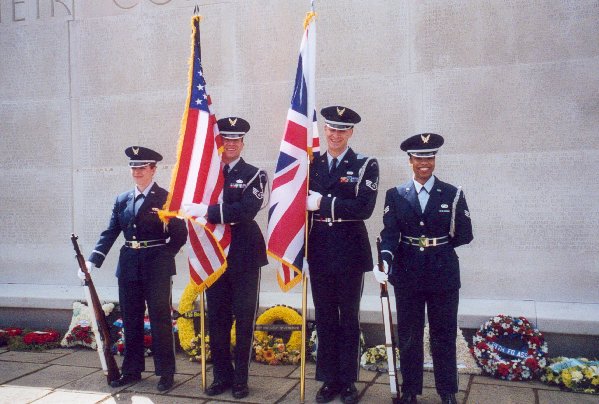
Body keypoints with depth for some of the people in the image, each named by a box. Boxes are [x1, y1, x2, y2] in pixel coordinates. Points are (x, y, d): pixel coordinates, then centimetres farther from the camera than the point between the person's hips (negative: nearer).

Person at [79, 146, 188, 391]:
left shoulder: (166, 198, -3)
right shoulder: (122, 200, 11)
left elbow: (180, 235, -4)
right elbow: (110, 233, 6)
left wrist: (163, 257, -8)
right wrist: (92, 261, -4)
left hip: (157, 269, -5)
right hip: (129, 267, 5)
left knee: (160, 320, 1)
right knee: (130, 320, 12)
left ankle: (166, 373, 12)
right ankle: (132, 370, 26)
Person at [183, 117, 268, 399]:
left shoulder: (254, 175, -2)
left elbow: (247, 209, -18)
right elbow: (195, 206, 8)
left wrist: (209, 212, -23)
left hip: (244, 257, -3)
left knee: (244, 319, 4)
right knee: (217, 320, 9)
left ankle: (240, 378, 16)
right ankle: (221, 375, 23)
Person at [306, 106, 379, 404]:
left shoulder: (366, 165, -3)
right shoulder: (310, 163, 8)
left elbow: (364, 208, -16)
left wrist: (323, 204, -19)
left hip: (350, 251, -3)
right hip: (319, 251, 3)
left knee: (349, 318, 8)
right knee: (324, 318, 11)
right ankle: (329, 379, 23)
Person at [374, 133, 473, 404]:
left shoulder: (453, 194, 0)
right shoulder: (395, 195, 1)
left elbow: (464, 235, 1)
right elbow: (389, 234, -8)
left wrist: (437, 246, 1)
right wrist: (385, 260, -25)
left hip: (443, 274, 0)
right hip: (407, 275, 1)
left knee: (444, 335, 9)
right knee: (408, 336, 11)